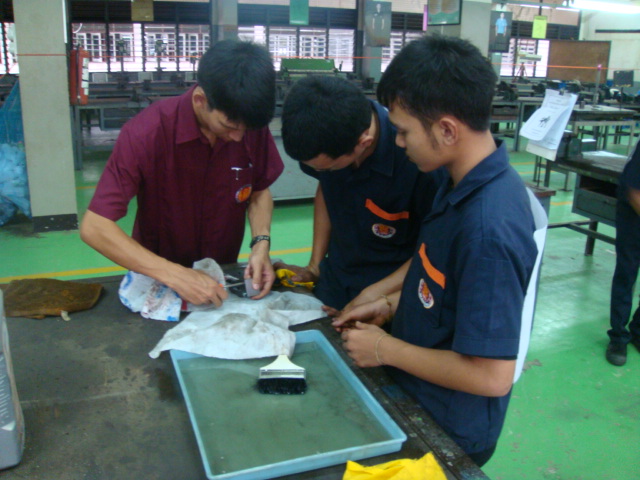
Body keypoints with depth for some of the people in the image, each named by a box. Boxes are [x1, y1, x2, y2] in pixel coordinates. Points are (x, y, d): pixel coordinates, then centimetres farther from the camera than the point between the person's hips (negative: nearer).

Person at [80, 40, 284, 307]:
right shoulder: (146, 133, -23)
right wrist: (173, 274, -33)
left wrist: (261, 242, -15)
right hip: (159, 283, -1)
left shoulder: (252, 127, -13)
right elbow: (94, 228, -24)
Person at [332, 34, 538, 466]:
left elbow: (492, 375, -28)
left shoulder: (488, 228, -32)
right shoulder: (465, 181, -4)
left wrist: (386, 349, -18)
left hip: (446, 432, -7)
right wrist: (392, 304, 2)